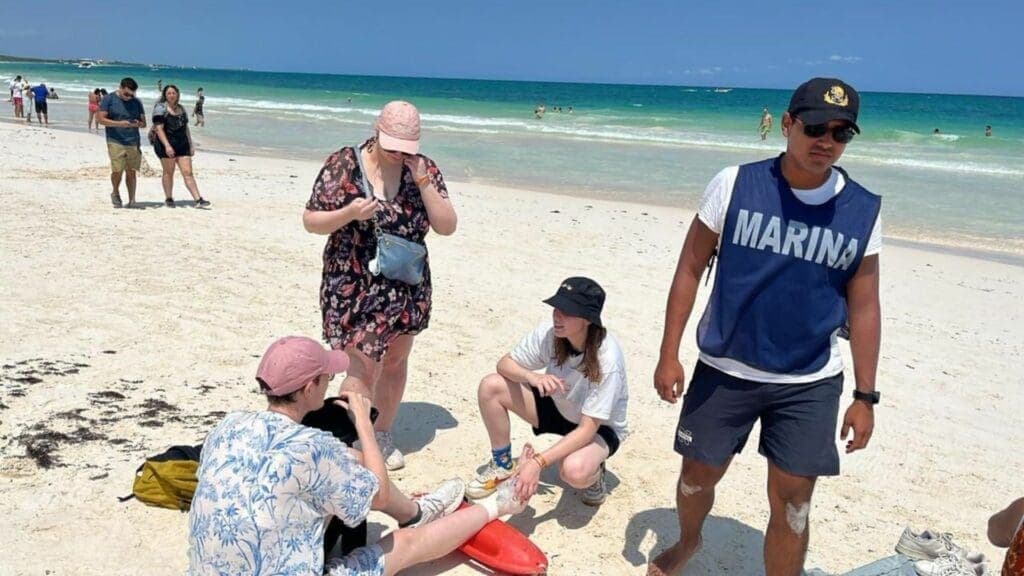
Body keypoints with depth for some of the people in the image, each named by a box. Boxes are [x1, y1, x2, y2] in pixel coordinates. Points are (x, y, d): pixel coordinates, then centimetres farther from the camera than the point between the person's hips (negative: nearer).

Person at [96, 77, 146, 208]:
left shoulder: (137, 102, 13)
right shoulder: (108, 99, 2)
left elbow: (144, 123, 16)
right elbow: (100, 119, -4)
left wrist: (138, 124, -9)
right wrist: (119, 123, -17)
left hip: (133, 142, 3)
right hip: (115, 142, -3)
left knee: (131, 172, 0)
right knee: (117, 170, -11)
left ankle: (132, 200, 6)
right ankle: (115, 193, 15)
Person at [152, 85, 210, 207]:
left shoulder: (181, 109, 16)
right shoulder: (161, 108, -3)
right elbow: (159, 129, -11)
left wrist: (191, 145, 15)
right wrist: (167, 146, -22)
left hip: (182, 144, 5)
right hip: (166, 144, -5)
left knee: (188, 172, -1)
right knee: (168, 172, 3)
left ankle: (198, 200, -8)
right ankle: (169, 199, 16)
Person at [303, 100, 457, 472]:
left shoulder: (424, 169, -1)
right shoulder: (343, 164, -9)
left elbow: (447, 227, -6)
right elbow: (310, 221, -6)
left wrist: (422, 181, -16)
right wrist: (349, 213, -25)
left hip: (408, 287, 4)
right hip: (354, 287, -4)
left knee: (395, 361, 16)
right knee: (363, 369, -8)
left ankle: (382, 433, 35)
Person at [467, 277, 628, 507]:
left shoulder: (607, 360, -34)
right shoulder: (548, 333, -21)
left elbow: (588, 429, -33)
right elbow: (505, 364, -11)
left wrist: (537, 462, -41)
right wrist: (532, 376, -34)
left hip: (600, 427, -5)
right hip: (557, 407, 5)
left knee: (574, 471, -39)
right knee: (491, 387, -16)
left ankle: (593, 473, 1)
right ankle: (502, 466, 4)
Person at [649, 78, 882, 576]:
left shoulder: (862, 212, -4)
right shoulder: (735, 184, -9)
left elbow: (864, 307, 3)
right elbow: (691, 268, -4)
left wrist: (865, 396, 3)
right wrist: (669, 354, -6)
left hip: (810, 384, 1)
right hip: (724, 369, 0)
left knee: (792, 501, 5)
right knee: (698, 475, 15)